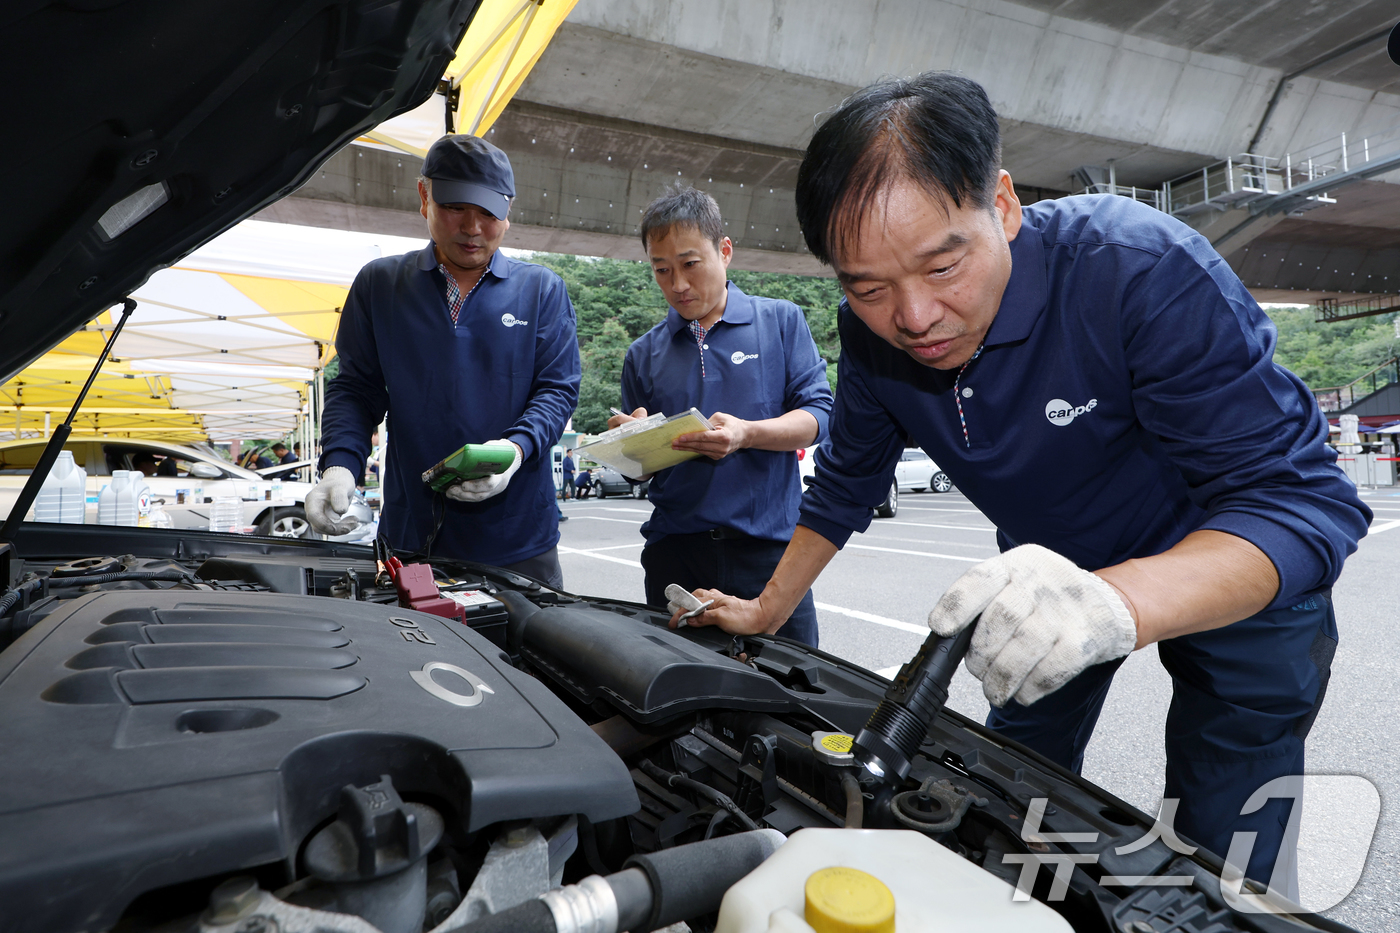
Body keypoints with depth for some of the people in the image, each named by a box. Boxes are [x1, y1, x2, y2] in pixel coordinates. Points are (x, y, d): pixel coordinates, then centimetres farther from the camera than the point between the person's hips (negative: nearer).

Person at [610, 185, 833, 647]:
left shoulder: (781, 321, 7)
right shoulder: (643, 354, 13)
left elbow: (819, 415, -2)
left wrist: (747, 434, -19)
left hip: (767, 544, -2)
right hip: (675, 551, 3)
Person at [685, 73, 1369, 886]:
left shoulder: (1145, 269, -34)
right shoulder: (873, 333, -18)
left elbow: (1303, 501, -36)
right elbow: (847, 485, -2)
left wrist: (1118, 603, -56)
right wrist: (765, 613, -1)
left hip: (1239, 571, -4)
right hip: (1048, 567, 5)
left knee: (1220, 860, 0)